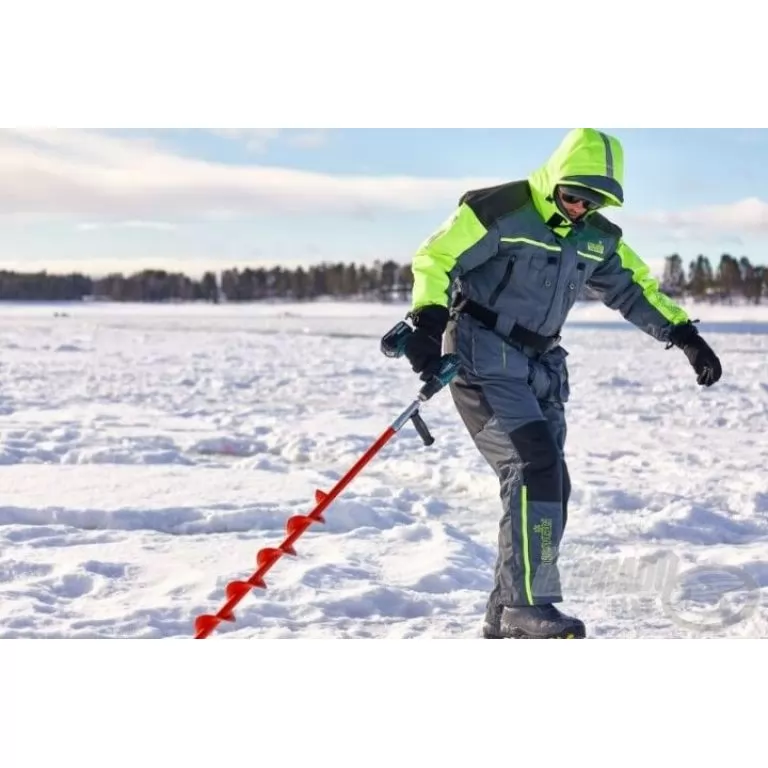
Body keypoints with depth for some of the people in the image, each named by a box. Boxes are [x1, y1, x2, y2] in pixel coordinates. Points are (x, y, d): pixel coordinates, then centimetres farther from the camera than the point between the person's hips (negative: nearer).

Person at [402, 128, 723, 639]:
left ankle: (505, 621, 11)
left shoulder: (598, 237, 8)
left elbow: (634, 287, 19)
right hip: (483, 360, -8)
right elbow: (435, 258, -15)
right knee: (534, 468, -21)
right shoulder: (500, 210, -13)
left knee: (550, 485, 2)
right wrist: (428, 323, -29)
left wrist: (684, 335, 11)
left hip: (540, 367, 8)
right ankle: (528, 607, -19)